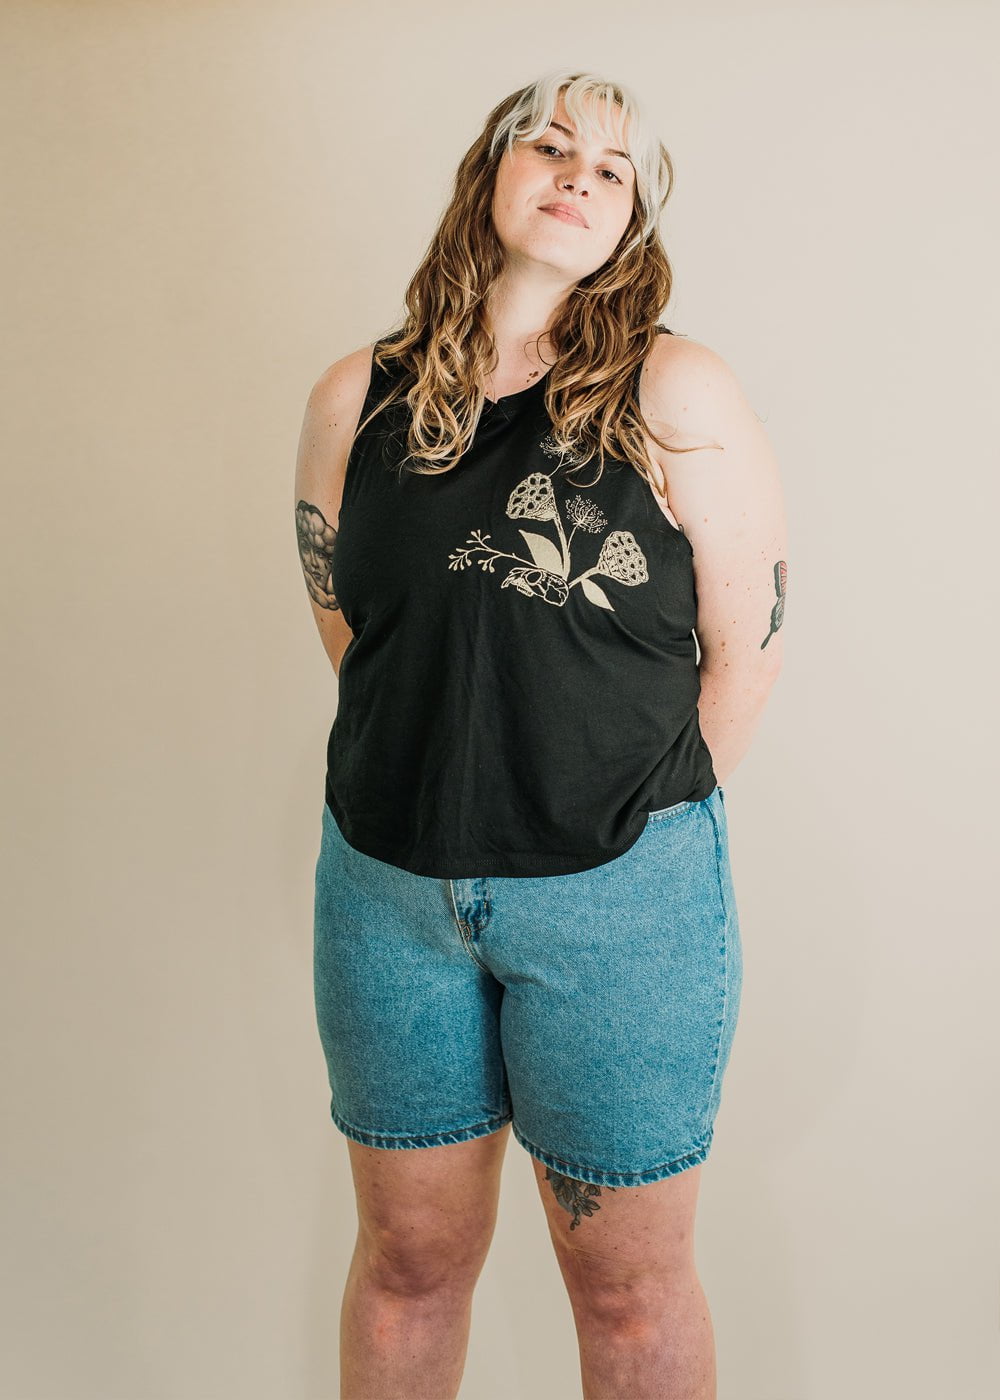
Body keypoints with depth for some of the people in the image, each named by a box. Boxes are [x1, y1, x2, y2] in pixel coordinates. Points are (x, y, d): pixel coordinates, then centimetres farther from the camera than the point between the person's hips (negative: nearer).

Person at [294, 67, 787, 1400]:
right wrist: (456, 781, 6)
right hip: (387, 880, 3)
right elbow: (345, 628, 11)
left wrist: (638, 819, 5)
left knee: (629, 1287, 13)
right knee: (410, 1256, 18)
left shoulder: (680, 400, -7)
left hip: (620, 899, -2)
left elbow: (744, 651, -3)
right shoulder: (357, 400, 2)